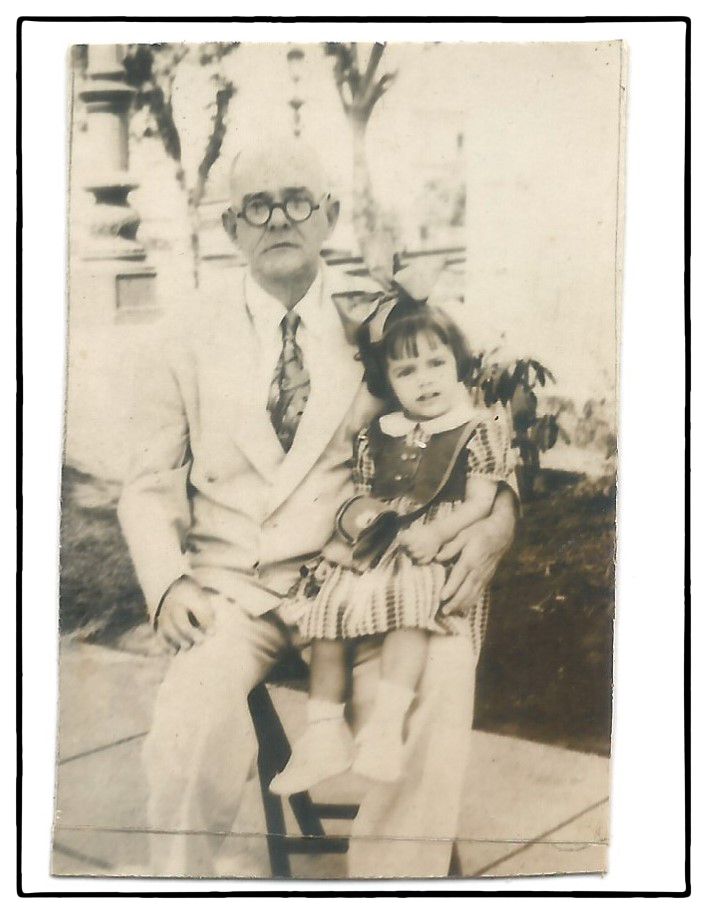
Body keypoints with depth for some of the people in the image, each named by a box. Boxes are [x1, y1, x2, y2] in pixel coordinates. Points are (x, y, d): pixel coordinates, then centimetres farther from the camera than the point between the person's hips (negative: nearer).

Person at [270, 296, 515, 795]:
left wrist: (437, 532, -21)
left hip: (436, 552, -5)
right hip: (373, 546, 5)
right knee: (327, 607, -9)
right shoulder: (375, 437, 13)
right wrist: (355, 512, -6)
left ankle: (385, 727, -29)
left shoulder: (478, 430, 0)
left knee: (408, 606, -33)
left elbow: (480, 501, -5)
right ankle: (326, 733, -1)